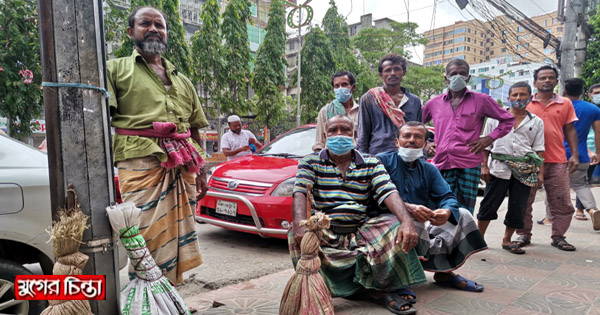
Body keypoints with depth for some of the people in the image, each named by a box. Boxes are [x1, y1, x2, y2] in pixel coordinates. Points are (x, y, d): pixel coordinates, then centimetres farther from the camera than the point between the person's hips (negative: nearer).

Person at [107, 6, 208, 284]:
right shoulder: (115, 69, 11)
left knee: (177, 235, 6)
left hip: (182, 166, 5)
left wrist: (200, 171, 17)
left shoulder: (182, 81, 25)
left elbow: (195, 130, 25)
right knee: (145, 236, -10)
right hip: (140, 162, -4)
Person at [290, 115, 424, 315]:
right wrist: (300, 226, -31)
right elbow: (300, 194, -10)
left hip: (359, 231, 1)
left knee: (395, 225, -23)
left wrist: (407, 221, -27)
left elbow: (389, 193, -5)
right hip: (324, 233, 0)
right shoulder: (311, 162, 7)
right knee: (296, 236, -32)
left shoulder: (370, 163, 10)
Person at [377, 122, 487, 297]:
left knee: (463, 215, -3)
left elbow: (447, 196, 5)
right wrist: (408, 207, -31)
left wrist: (447, 212, -20)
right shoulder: (383, 161, -2)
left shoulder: (429, 169, 16)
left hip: (423, 223, 6)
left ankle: (444, 271, -7)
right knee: (412, 223, -36)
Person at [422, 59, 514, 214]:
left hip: (469, 165, -2)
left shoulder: (481, 100, 9)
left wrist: (489, 138, 3)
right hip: (441, 164, 2)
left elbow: (507, 119, 15)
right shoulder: (434, 103, 14)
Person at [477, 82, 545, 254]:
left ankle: (507, 240, 20)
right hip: (499, 167, -2)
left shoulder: (536, 122, 11)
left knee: (518, 208, 5)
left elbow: (539, 149, 10)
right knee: (489, 204, -3)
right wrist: (484, 166, -1)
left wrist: (540, 172, 3)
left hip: (525, 170, 2)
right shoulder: (496, 117, 7)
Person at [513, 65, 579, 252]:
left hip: (557, 162, 2)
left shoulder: (565, 104, 9)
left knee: (562, 203, 5)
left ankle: (558, 237, 19)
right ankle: (524, 235, 18)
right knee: (524, 200, 5)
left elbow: (570, 130, 11)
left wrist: (575, 154, 2)